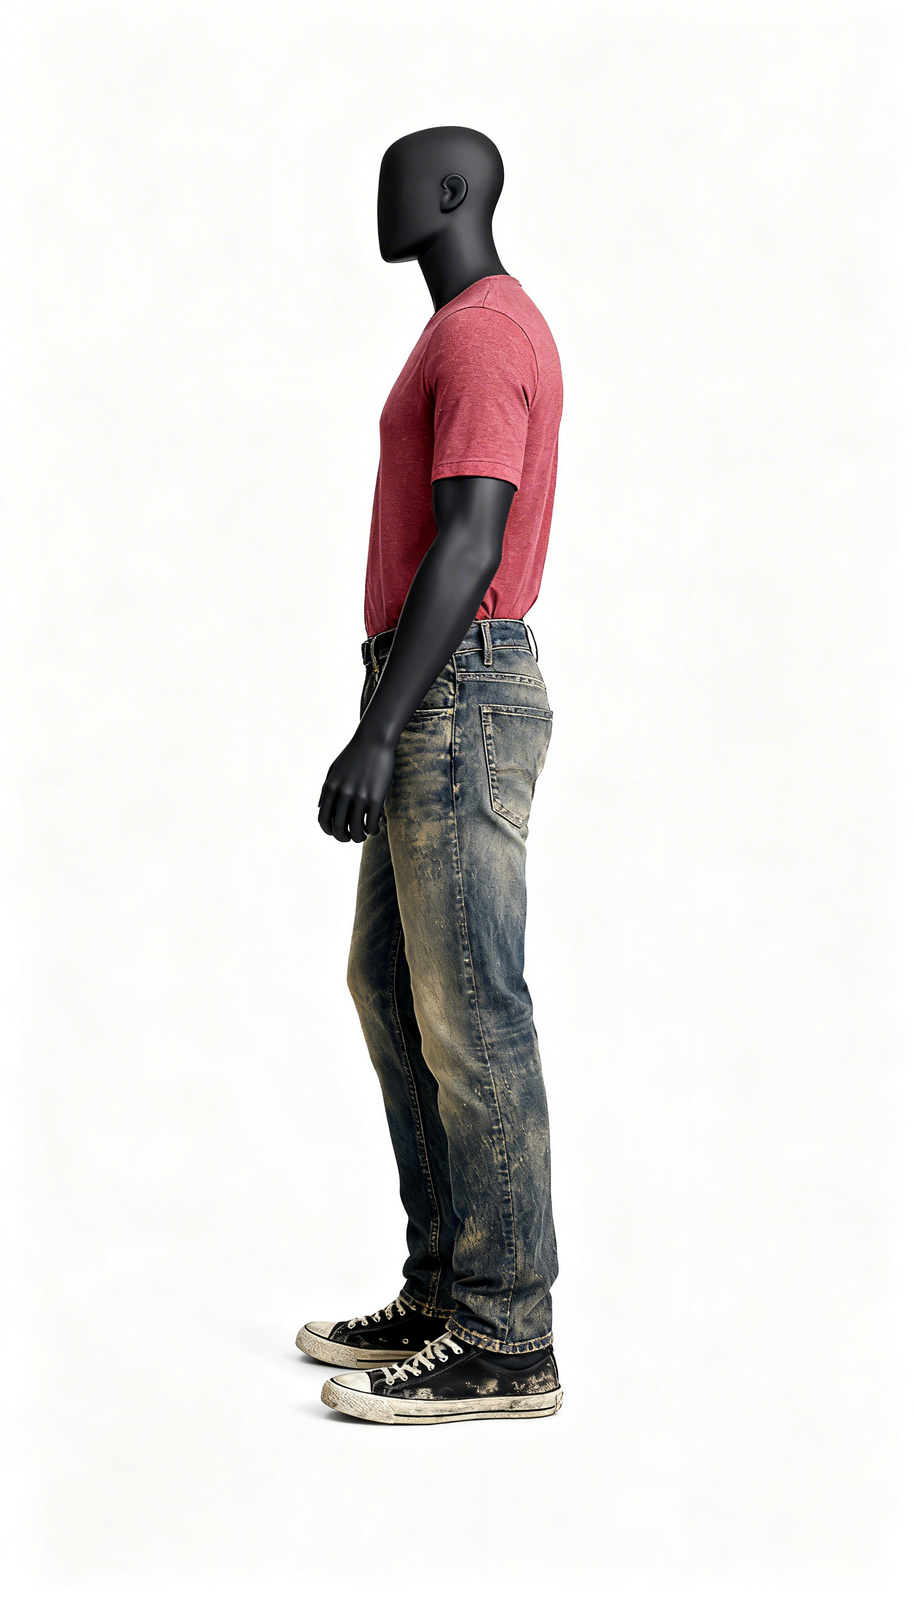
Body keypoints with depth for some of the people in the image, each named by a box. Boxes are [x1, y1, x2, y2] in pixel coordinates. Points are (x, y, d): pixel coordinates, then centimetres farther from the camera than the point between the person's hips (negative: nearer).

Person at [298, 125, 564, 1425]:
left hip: (452, 707, -11)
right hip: (448, 707, 11)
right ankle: (447, 1293, 18)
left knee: (468, 1014, -7)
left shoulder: (478, 338, -13)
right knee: (395, 991, 12)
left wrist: (377, 734, -25)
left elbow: (467, 546, -22)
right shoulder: (486, 334, 20)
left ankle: (505, 1341, 0)